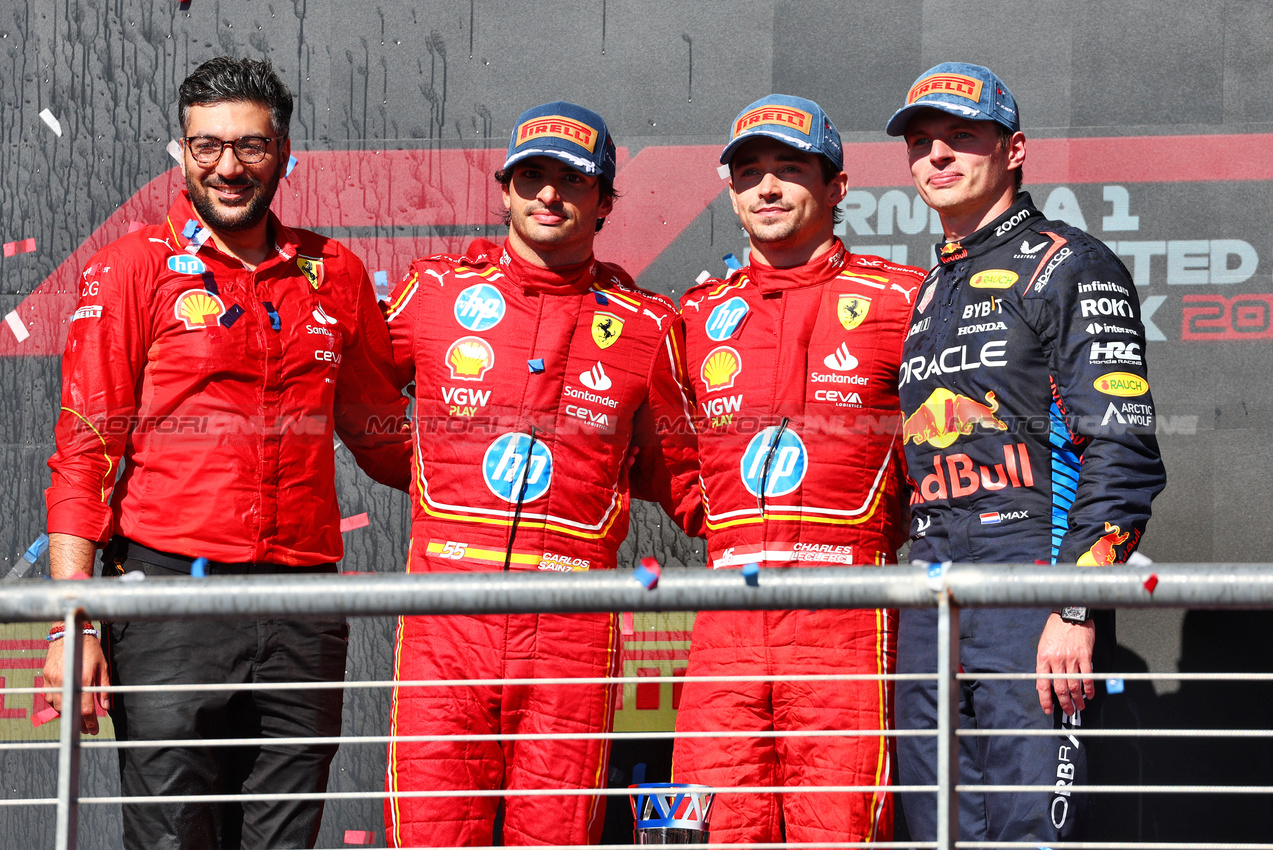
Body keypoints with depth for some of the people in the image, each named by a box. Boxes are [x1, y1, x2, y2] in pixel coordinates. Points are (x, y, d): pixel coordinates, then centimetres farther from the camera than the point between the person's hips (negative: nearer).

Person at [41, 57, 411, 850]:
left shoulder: (336, 275, 13)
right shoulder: (133, 270, 2)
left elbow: (384, 440, 24)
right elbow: (83, 457, -1)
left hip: (303, 610, 3)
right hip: (171, 597, -3)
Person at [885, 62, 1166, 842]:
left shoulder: (1072, 269, -1)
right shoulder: (930, 294, 23)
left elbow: (1122, 455, -10)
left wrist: (1077, 609, -18)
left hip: (1032, 602, -8)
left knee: (1028, 834, -13)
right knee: (940, 833, 5)